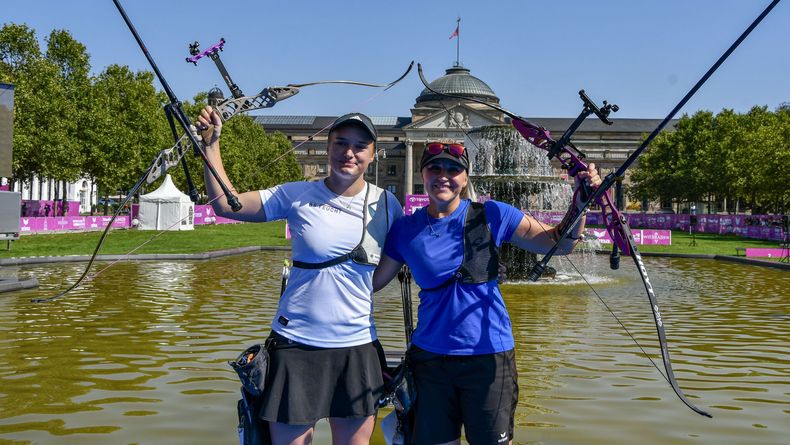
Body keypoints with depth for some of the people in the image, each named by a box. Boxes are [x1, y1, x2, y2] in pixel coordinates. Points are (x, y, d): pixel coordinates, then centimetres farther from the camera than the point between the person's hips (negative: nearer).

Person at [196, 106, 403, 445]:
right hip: (296, 343, -1)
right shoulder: (296, 196, -3)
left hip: (358, 347, 2)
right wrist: (211, 144, -7)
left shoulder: (386, 204, 2)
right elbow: (225, 203, -4)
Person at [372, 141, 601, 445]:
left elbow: (560, 244, -1)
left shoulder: (491, 215, -4)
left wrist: (579, 201, -14)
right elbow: (371, 281, 6)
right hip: (429, 356, 2)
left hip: (488, 355, -1)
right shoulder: (405, 229, 2)